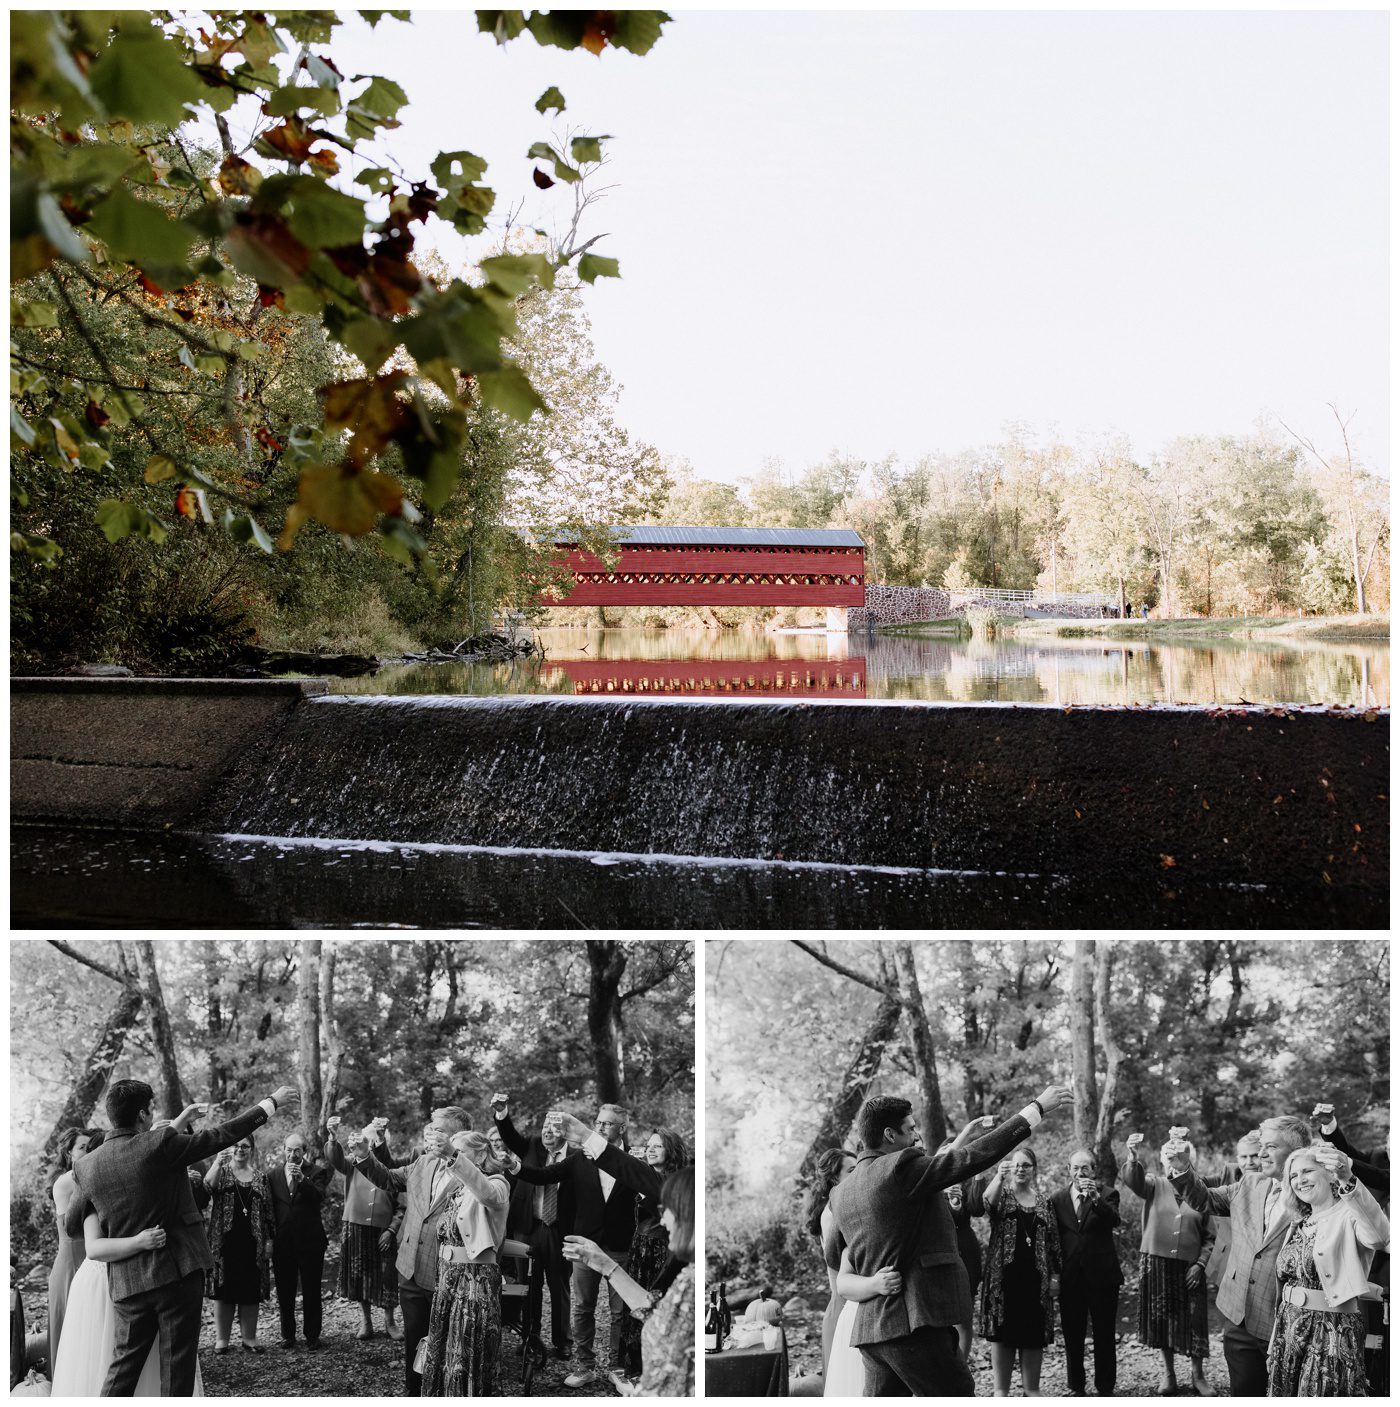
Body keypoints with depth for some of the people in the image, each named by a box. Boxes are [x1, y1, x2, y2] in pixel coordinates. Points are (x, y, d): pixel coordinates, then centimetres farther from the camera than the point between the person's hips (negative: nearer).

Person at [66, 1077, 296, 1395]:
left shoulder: (86, 1166, 1)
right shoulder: (161, 1144, -13)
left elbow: (71, 1226, 13)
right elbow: (222, 1135, -7)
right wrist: (272, 1103, 5)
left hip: (127, 1282, 4)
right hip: (177, 1273, -4)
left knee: (124, 1364, 12)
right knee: (177, 1366, 4)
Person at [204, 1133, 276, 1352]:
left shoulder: (260, 1177, 11)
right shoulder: (221, 1170, 5)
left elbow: (267, 1211, 11)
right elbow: (208, 1185, -17)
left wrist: (269, 1239, 5)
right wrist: (217, 1164, -32)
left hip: (252, 1242, 2)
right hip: (225, 1241, -2)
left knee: (251, 1292, 3)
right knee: (224, 1289, 1)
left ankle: (248, 1338, 11)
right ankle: (221, 1338, 9)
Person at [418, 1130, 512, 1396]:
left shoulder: (496, 1183, -10)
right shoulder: (457, 1187, 13)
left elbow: (488, 1194, -38)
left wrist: (455, 1159, -47)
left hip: (476, 1278, -8)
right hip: (448, 1277, 8)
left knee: (470, 1357, -3)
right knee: (441, 1353, 13)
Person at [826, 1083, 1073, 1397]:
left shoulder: (843, 1191, 13)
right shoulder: (901, 1167, -12)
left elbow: (831, 1254, 26)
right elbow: (977, 1155, -12)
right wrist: (1036, 1108, -6)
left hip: (871, 1327, 9)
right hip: (913, 1323, -9)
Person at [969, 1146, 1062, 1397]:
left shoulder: (1044, 1202, 13)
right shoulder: (1001, 1194, 2)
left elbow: (1053, 1242, 15)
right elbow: (986, 1203, -22)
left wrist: (1055, 1275, 6)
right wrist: (999, 1177, -40)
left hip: (1036, 1279, 3)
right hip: (1005, 1277, -3)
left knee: (1034, 1337, 4)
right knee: (1003, 1334, -2)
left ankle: (1032, 1389, 16)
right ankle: (1000, 1391, 5)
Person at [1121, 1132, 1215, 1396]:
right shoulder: (1155, 1185, 0)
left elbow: (1209, 1237, 5)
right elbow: (1132, 1179, -22)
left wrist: (1200, 1264, -7)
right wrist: (1132, 1157, -41)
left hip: (1189, 1267, 0)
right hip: (1157, 1263, 0)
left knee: (1193, 1319, 2)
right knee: (1162, 1317, 8)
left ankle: (1198, 1376, 16)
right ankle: (1168, 1373, 22)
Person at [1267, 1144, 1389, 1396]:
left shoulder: (1347, 1217, -11)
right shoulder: (1298, 1224, 13)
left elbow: (1378, 1236, -34)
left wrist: (1348, 1181, -48)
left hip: (1331, 1335, -7)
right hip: (1289, 1333, 7)